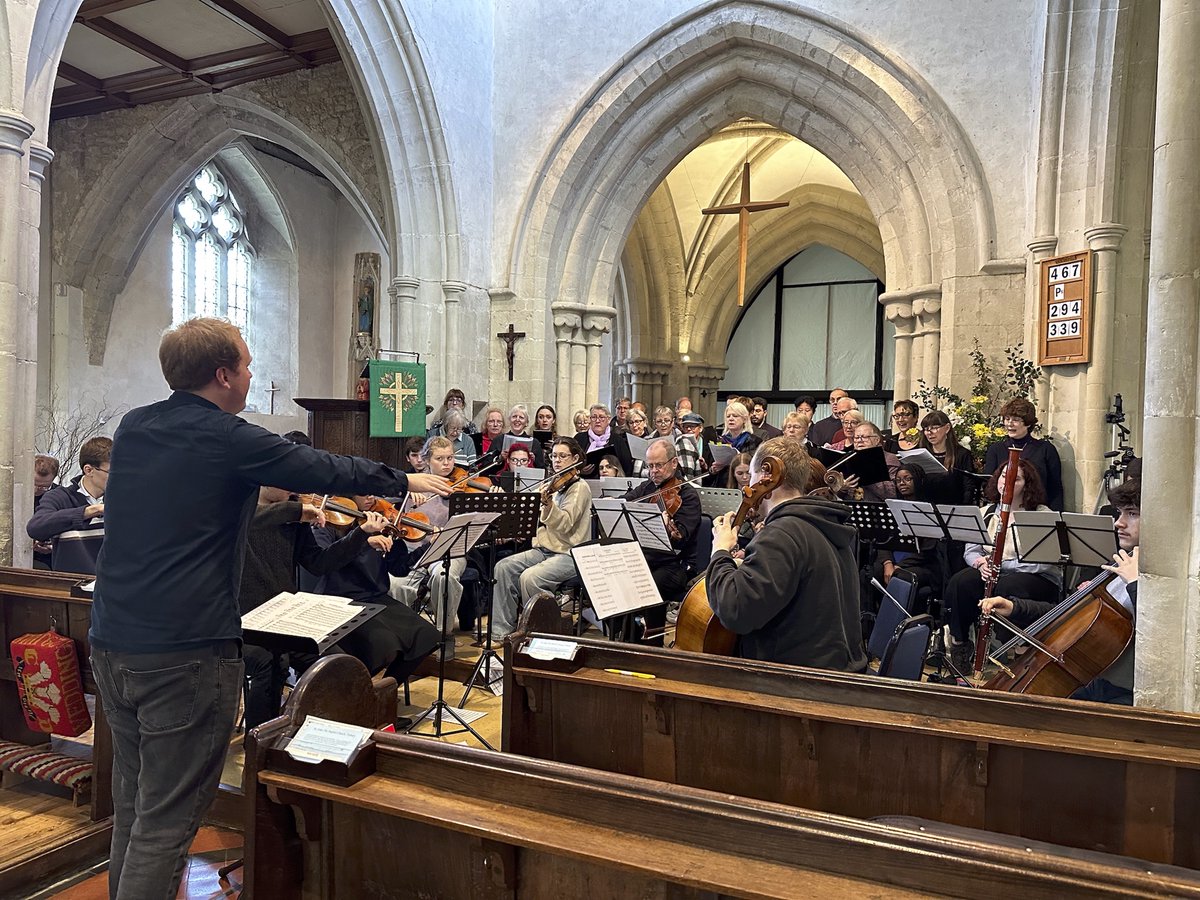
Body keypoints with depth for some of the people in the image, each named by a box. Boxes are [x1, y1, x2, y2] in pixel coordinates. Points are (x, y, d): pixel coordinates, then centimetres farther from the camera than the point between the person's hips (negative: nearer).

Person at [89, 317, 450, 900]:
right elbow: (327, 470, -6)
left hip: (110, 641, 8)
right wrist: (405, 480, 9)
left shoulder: (132, 428, 7)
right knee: (165, 820, 3)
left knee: (132, 803, 21)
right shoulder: (229, 441, -14)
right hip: (185, 651, -8)